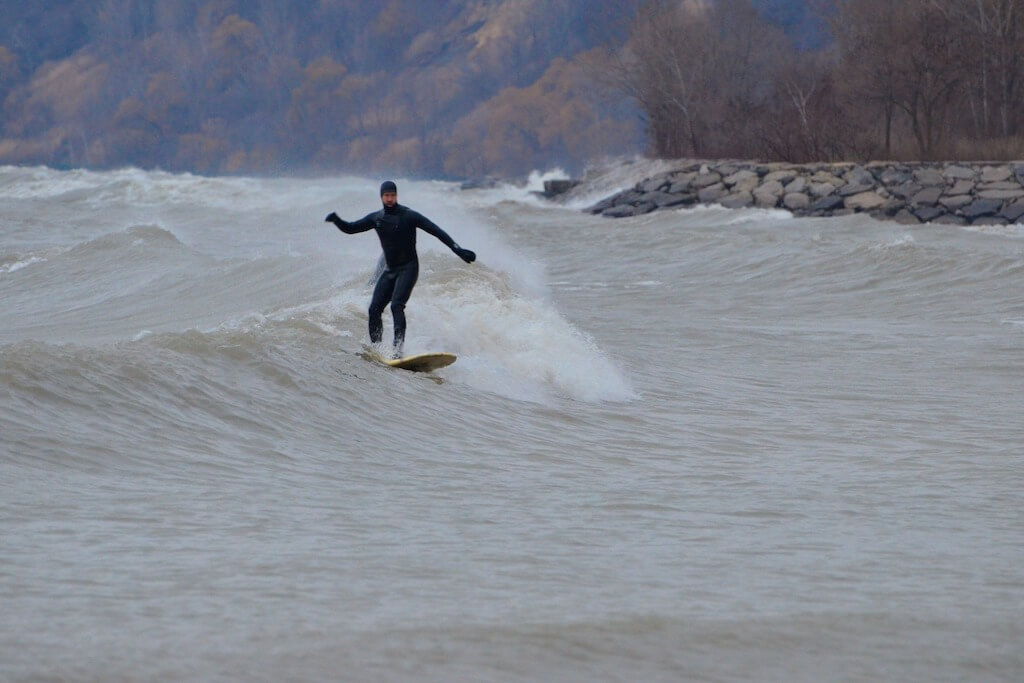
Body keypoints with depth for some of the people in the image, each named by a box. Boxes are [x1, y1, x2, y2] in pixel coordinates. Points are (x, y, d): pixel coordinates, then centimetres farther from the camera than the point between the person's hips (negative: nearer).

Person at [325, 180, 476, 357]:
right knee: (374, 309, -3)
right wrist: (336, 220, -9)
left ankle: (398, 349, -30)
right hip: (389, 270, 6)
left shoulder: (409, 216, -10)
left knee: (397, 306, -23)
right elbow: (350, 229, 13)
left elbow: (437, 231, -12)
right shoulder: (376, 218, 6)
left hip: (408, 269, -6)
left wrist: (458, 250, -21)